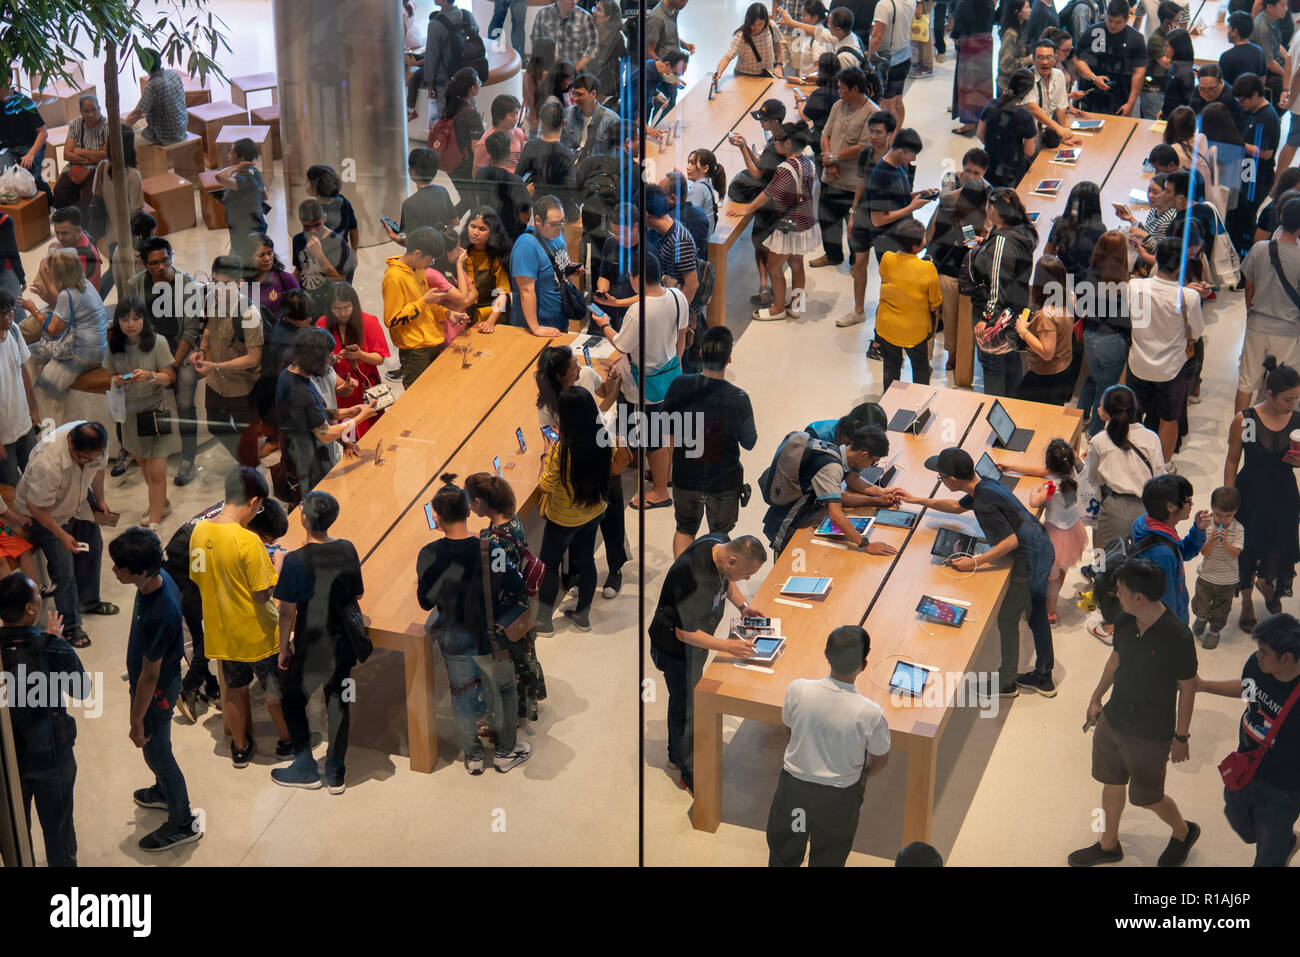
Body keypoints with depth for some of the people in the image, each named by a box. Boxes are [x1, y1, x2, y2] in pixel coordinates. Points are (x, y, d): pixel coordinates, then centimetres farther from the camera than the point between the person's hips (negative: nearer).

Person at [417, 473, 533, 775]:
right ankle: (506, 752, 35)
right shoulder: (490, 550, -22)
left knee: (462, 694, 22)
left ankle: (473, 757, 35)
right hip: (490, 638, -2)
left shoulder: (429, 555, -16)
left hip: (453, 639, 2)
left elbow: (426, 602, -5)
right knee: (503, 692, 21)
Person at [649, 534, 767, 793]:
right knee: (686, 709, 8)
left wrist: (742, 604, -3)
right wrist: (727, 647, -30)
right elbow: (685, 633, -32)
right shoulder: (693, 578, -41)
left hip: (694, 642, 9)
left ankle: (677, 756, 47)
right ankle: (690, 775, 26)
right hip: (677, 648, -9)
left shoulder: (721, 543, -14)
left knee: (683, 701, 27)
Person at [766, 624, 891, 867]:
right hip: (839, 797, -2)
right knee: (828, 858, 26)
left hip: (794, 784, 2)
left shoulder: (798, 689, -24)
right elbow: (880, 760, -11)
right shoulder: (870, 713, -30)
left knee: (783, 852, 28)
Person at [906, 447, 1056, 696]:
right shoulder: (984, 486, 5)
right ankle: (1043, 678, 34)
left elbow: (1011, 540, -27)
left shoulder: (984, 502, -26)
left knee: (1007, 618, 6)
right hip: (1043, 549, 10)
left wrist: (975, 562, -24)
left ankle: (1007, 683, 19)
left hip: (1030, 560, -10)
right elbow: (958, 507, 26)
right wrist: (918, 501, 28)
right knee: (1037, 615, 21)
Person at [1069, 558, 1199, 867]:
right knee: (1112, 784, 21)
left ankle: (1183, 833, 42)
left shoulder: (1177, 636, -28)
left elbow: (1187, 688, -17)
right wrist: (1096, 698, 20)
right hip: (1113, 721, 6)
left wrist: (1181, 737, -10)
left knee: (1147, 797, 12)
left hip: (1151, 736, -6)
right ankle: (1109, 845, 44)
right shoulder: (1125, 622, -9)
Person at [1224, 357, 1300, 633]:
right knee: (1246, 548, 12)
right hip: (1250, 494, -2)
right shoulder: (1245, 421, -15)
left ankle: (1266, 584, 47)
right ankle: (1247, 600, 39)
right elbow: (1232, 461, -6)